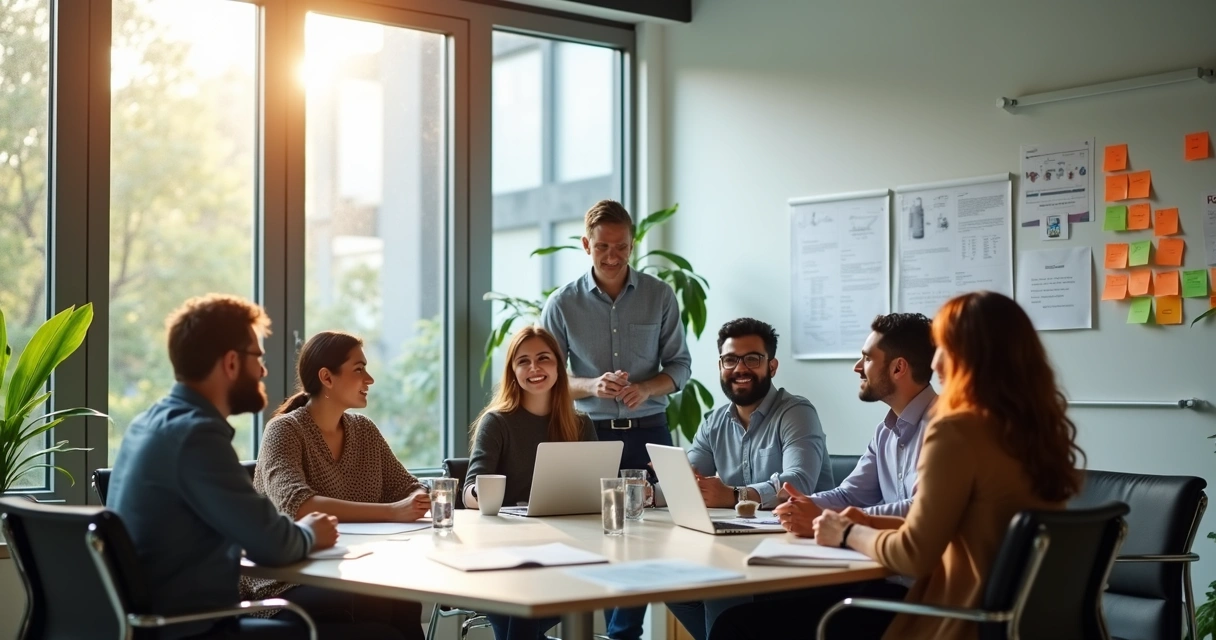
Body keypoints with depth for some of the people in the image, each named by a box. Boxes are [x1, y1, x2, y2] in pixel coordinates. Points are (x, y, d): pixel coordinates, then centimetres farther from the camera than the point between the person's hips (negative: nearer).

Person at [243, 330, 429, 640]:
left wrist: (420, 500, -16)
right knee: (381, 605, -32)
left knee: (405, 600, -28)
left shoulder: (364, 430, 10)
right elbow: (297, 506, -25)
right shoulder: (284, 431, -9)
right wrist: (391, 512, -32)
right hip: (287, 581, -5)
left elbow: (408, 489, 10)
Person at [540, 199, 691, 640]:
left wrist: (647, 388, -16)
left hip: (648, 432, 1)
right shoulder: (562, 304, -1)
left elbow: (680, 364, 5)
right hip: (591, 433, -1)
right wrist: (593, 386, -18)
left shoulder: (660, 296, 1)